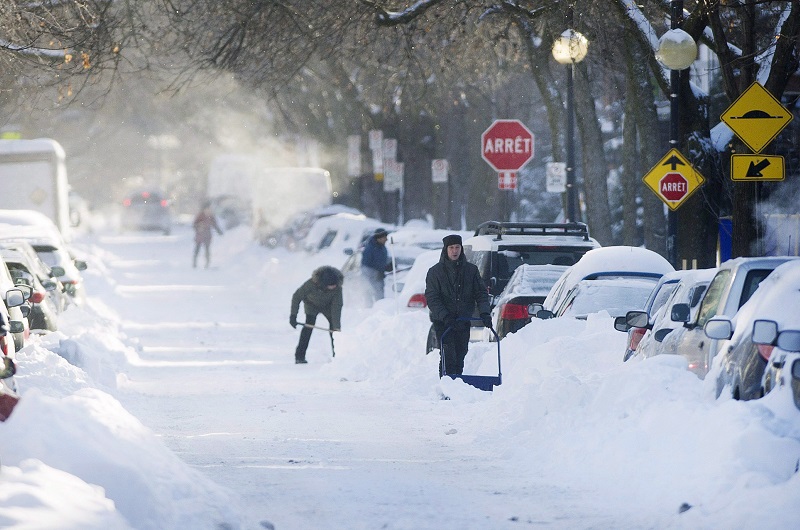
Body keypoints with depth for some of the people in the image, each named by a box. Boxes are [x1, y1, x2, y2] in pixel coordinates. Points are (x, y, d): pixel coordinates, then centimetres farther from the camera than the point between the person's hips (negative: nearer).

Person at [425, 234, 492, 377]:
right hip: (443, 322, -3)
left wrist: (484, 312, -12)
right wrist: (445, 317, -19)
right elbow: (432, 298, -6)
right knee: (448, 357, -14)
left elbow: (481, 293, 6)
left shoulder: (471, 270, 7)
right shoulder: (435, 271, 0)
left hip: (463, 321, 3)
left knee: (460, 358, 6)